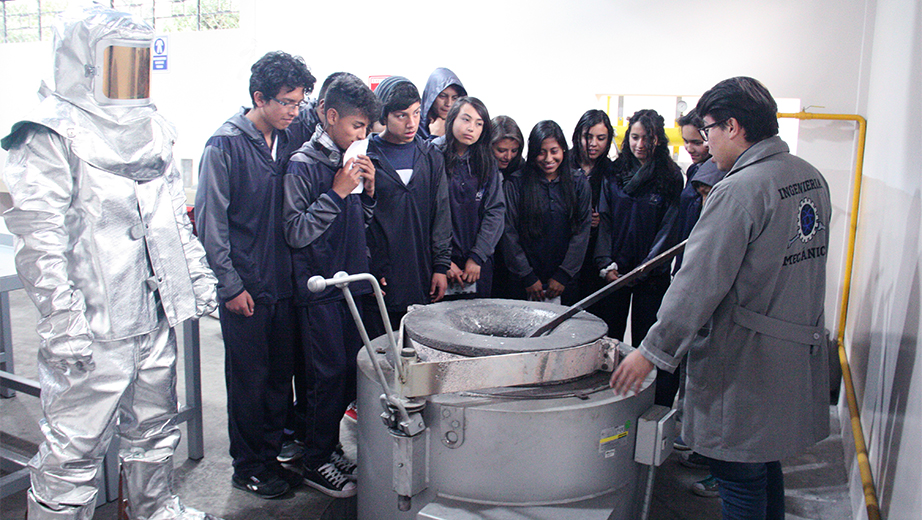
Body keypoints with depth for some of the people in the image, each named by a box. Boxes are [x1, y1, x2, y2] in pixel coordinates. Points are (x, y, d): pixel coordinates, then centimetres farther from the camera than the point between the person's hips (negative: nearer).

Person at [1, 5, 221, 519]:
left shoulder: (152, 129, 13)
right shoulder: (51, 137, -10)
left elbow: (176, 217, 20)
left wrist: (198, 277, 17)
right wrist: (64, 321, -20)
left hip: (155, 316, 8)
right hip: (95, 327, -7)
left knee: (155, 424, 22)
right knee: (75, 444, 1)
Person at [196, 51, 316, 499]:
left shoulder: (289, 142, 7)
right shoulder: (225, 145, -10)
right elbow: (210, 220, -11)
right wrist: (231, 284, -13)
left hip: (285, 283, 6)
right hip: (245, 287, -6)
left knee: (280, 375, 13)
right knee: (249, 379, 6)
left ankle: (270, 457, 29)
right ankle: (248, 467, 23)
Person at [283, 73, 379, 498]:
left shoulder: (352, 161, 12)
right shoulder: (304, 164, -10)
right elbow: (296, 232, -16)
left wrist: (368, 191, 1)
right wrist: (337, 192, -18)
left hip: (351, 283, 7)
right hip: (319, 287, -7)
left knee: (351, 371, 12)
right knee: (329, 375, -1)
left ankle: (329, 446, 28)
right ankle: (316, 463, 15)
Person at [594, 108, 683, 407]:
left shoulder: (671, 177, 0)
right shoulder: (614, 173, 8)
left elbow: (669, 228, -3)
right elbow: (603, 220, 5)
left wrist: (647, 267, -12)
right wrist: (606, 264, -6)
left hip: (652, 273, -2)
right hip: (614, 271, 2)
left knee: (645, 341, 3)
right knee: (608, 339, 7)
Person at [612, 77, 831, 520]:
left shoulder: (739, 189, -19)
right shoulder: (812, 178, 8)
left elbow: (699, 284, -23)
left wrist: (651, 351, -17)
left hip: (747, 360, -9)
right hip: (799, 350, 9)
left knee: (740, 475, 4)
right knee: (765, 462, 22)